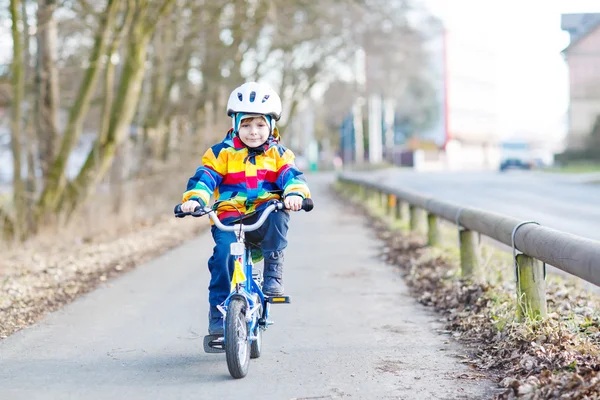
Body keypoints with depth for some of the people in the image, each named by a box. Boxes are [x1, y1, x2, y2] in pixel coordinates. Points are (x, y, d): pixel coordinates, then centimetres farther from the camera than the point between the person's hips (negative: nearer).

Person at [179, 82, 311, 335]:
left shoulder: (278, 155, 12)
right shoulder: (222, 153, 9)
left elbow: (291, 176, -3)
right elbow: (204, 177, -3)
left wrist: (295, 194, -27)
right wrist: (194, 199, -24)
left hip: (265, 218, 0)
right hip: (229, 217, 0)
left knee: (277, 212, -34)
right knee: (224, 249, -28)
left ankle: (273, 272, -20)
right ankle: (217, 313, -15)